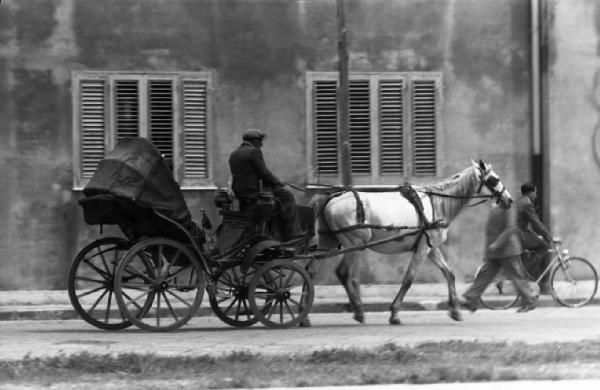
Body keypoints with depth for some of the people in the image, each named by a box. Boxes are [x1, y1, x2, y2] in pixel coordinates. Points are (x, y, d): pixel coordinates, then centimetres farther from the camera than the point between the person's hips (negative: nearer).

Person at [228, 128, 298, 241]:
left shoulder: (234, 154, 14)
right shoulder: (254, 152, -13)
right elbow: (264, 173, -15)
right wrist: (278, 182, 3)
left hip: (239, 193, 9)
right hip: (254, 193, -9)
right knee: (287, 196, 2)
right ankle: (288, 236, -2)